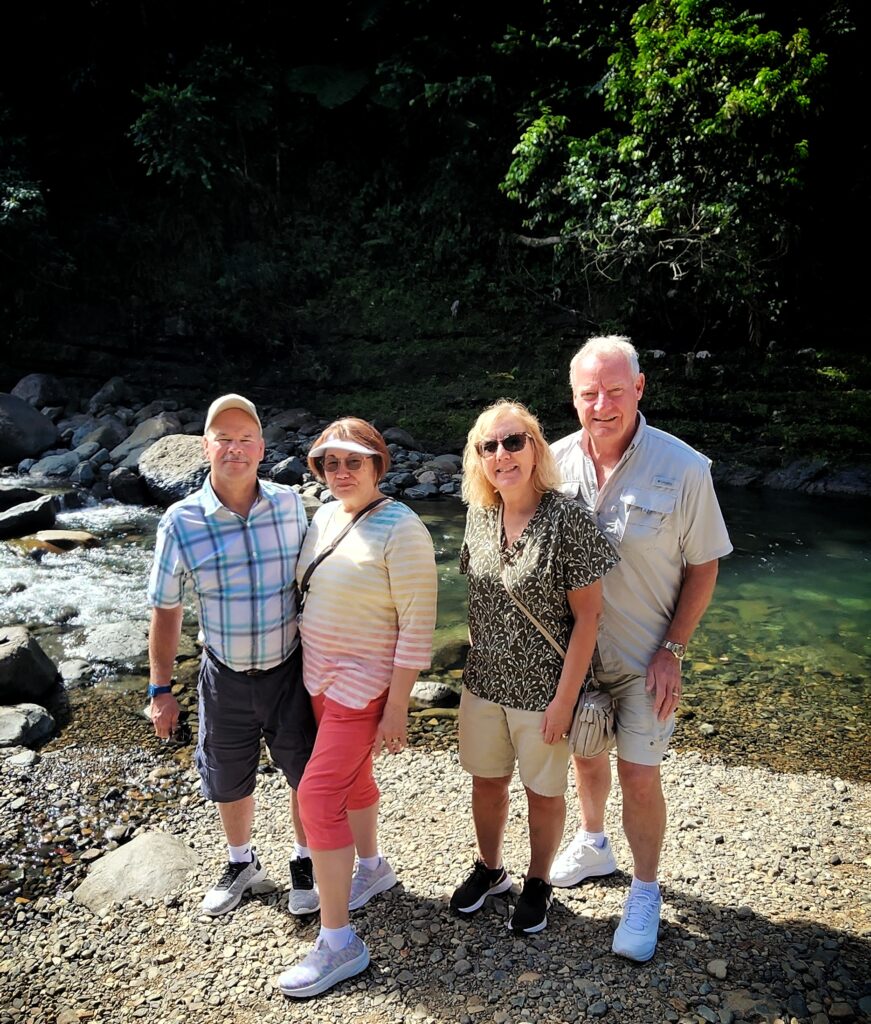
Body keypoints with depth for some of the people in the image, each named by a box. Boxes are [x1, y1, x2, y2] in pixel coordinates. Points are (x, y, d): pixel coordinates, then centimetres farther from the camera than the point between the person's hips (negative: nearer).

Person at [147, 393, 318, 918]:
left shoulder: (290, 504, -10)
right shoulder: (181, 523, -14)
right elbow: (166, 611, -4)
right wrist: (161, 690, -1)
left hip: (290, 670, 0)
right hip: (226, 678, 0)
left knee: (306, 775, 14)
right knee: (230, 782, 20)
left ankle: (305, 861, 43)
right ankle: (242, 863, 49)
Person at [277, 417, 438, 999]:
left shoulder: (400, 529, -21)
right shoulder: (325, 516, 3)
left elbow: (418, 624, -20)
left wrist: (397, 707, -19)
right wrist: (310, 670, 16)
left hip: (365, 683, -8)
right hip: (320, 677, 8)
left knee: (318, 795, -8)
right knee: (352, 776, 23)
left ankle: (339, 943, 7)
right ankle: (372, 868, 47)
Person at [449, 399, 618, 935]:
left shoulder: (567, 518, -20)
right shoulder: (480, 515, -2)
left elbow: (588, 616, -16)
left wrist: (565, 697, -16)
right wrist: (477, 662, 12)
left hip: (542, 688, -5)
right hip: (484, 682, 5)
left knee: (544, 791, 16)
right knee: (486, 781, 21)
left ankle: (539, 882, 42)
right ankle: (490, 868, 48)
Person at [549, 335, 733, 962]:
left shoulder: (684, 469, -18)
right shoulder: (555, 462, -9)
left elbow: (703, 566, -8)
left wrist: (673, 651, -11)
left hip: (643, 657, -3)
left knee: (638, 775, 4)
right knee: (585, 753, 22)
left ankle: (646, 893, 30)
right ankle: (593, 845, 49)